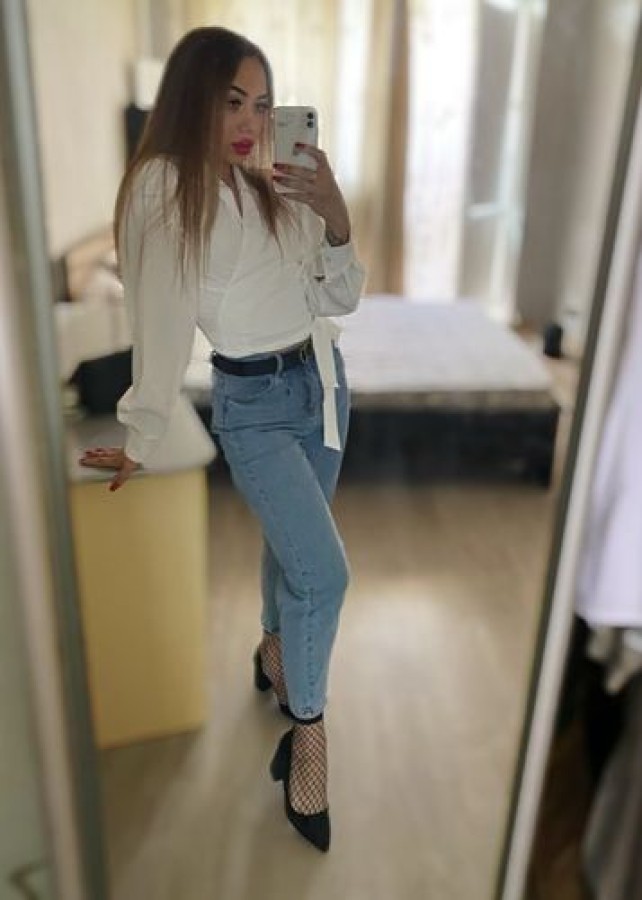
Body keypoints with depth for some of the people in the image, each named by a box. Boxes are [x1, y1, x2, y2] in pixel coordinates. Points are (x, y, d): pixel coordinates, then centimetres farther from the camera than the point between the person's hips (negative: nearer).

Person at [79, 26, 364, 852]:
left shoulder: (279, 187, 5)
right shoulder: (164, 188, -11)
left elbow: (339, 301, 4)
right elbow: (160, 319, -13)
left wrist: (337, 220, -12)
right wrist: (141, 437, -13)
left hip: (323, 380, 6)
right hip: (254, 402, -6)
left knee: (291, 547, 18)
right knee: (324, 573, -15)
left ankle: (274, 652, 46)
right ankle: (308, 731, 9)